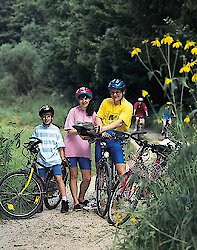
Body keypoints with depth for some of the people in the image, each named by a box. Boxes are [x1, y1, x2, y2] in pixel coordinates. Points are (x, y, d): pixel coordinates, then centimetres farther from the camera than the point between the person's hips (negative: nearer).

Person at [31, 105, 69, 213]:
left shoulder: (55, 129, 7)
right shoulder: (37, 129, 9)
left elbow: (60, 146, 8)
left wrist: (63, 159, 3)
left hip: (55, 159, -1)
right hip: (42, 160, 1)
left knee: (59, 178, -12)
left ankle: (64, 201, -10)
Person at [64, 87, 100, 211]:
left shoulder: (92, 113, 11)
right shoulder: (74, 111, -2)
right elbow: (70, 131, -8)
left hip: (85, 149, 3)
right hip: (72, 147, -3)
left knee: (87, 178, -1)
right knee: (73, 176, 3)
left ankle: (81, 198, 23)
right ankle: (76, 202, 12)